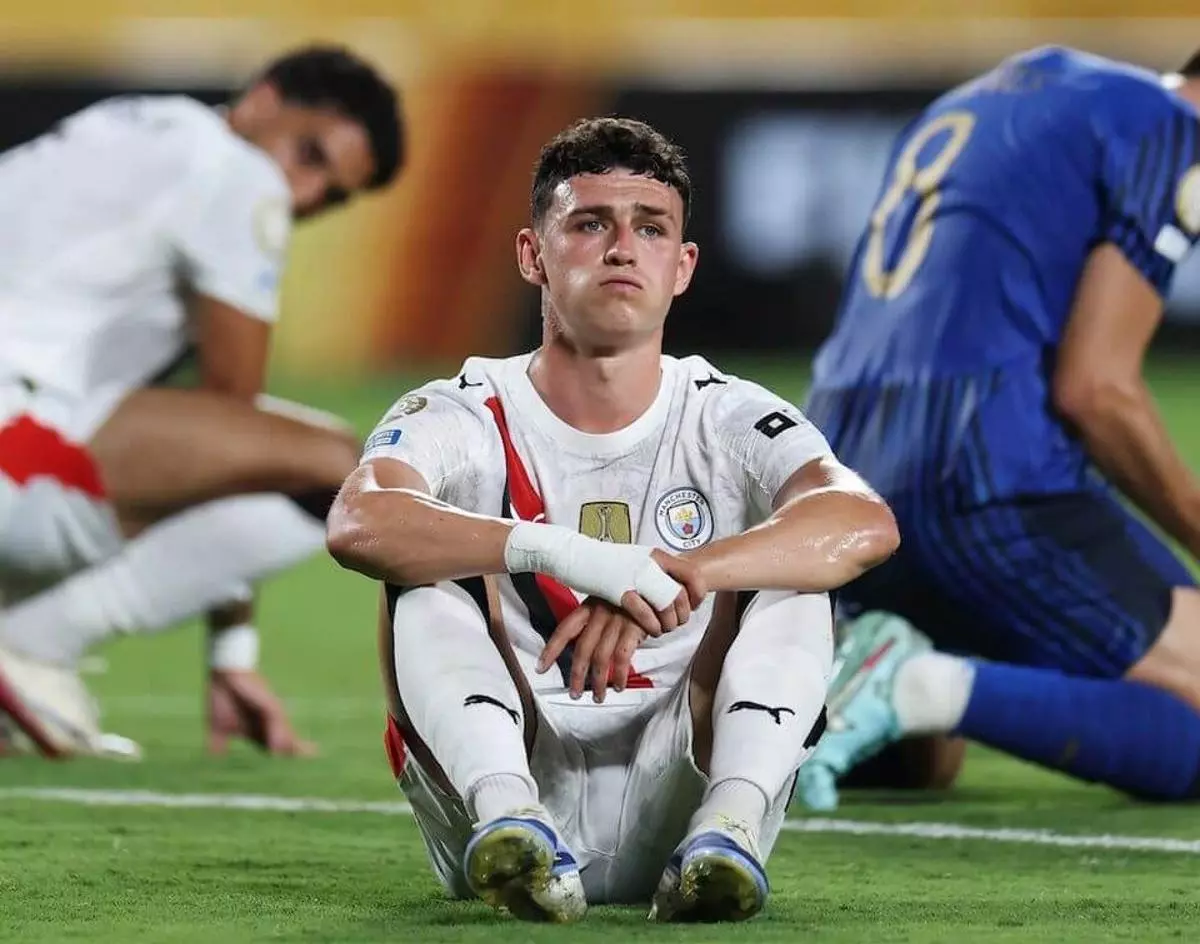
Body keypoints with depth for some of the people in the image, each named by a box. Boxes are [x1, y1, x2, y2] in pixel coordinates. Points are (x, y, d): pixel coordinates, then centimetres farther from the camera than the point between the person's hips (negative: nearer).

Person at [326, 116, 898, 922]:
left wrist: (662, 582, -33)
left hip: (669, 802, 1)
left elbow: (867, 524, -19)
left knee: (793, 574, -16)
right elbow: (358, 523, -24)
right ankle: (510, 822, -44)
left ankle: (729, 828, -39)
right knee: (429, 568, -20)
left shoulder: (729, 421, 4)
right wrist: (566, 556, -39)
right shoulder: (461, 421, 1)